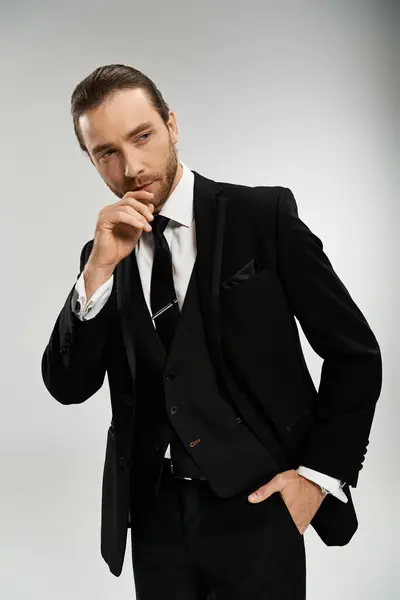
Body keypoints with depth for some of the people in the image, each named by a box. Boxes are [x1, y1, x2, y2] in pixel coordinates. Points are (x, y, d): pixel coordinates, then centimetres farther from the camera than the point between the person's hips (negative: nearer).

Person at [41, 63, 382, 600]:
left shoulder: (264, 215, -7)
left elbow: (354, 353, -4)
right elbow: (68, 387, -3)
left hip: (256, 507, -3)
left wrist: (321, 472, -9)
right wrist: (100, 269, -14)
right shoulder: (104, 255, 4)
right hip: (155, 514, 4)